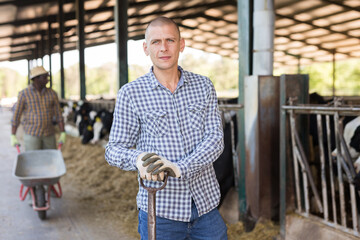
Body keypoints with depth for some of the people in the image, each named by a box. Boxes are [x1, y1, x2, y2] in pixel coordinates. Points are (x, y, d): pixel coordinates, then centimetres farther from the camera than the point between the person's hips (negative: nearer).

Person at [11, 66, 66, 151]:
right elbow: (16, 116, -6)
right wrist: (13, 136, -8)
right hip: (32, 134, -4)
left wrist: (63, 133, -5)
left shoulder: (52, 94, 1)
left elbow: (58, 115, 1)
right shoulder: (24, 94, -8)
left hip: (49, 134, 4)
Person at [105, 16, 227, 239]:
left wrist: (179, 168, -22)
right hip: (159, 210, -2)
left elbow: (215, 139, -5)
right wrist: (138, 159, -25)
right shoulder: (130, 93, -4)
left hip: (206, 205, 2)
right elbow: (114, 149, -2)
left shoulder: (204, 86, 3)